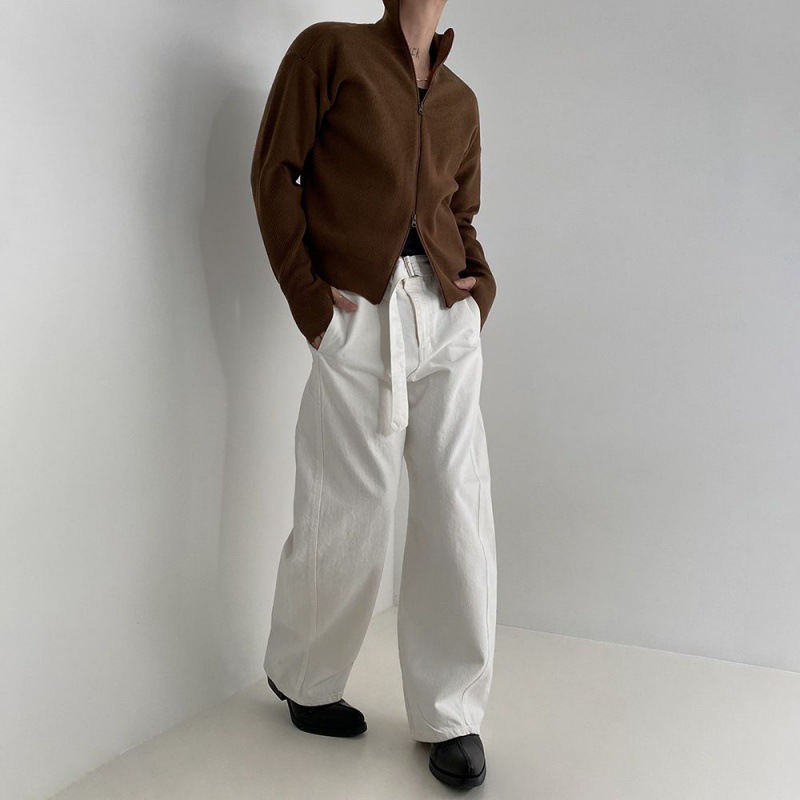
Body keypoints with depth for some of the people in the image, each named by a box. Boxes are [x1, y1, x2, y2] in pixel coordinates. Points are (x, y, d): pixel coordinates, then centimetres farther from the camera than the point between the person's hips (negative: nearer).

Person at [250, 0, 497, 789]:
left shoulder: (460, 99, 19)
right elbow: (274, 170, 0)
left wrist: (481, 281, 4)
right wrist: (308, 297, -9)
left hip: (449, 316, 5)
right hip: (361, 314, -4)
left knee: (458, 508, 0)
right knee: (349, 514, 1)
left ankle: (451, 713, 14)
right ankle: (303, 680, 28)